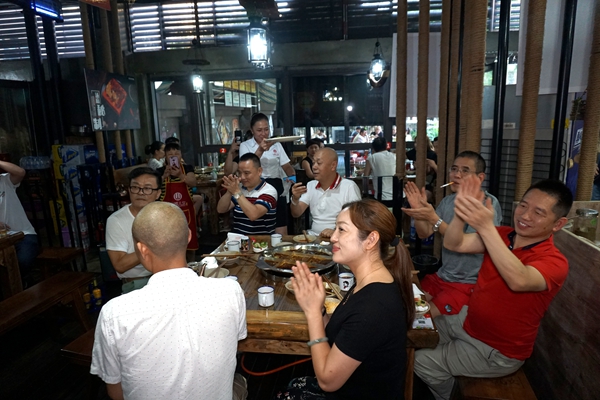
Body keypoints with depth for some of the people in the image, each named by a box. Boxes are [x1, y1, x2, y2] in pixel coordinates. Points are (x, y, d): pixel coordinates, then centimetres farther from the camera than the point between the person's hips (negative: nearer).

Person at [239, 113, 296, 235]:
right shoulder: (245, 146, 0)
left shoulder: (276, 145, 10)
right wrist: (260, 150, -33)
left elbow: (287, 166, 8)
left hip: (276, 188, 2)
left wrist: (293, 176, -14)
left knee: (281, 233, 3)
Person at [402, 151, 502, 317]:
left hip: (468, 284, -6)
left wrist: (433, 218, -32)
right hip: (441, 276, 6)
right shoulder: (448, 201, 3)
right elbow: (424, 234, 4)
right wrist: (418, 211, -15)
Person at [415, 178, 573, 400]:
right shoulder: (502, 235, -5)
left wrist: (486, 227, -52)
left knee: (421, 362, -8)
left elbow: (518, 281, -45)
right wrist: (461, 212, -38)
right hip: (467, 322, 6)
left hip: (497, 352, -6)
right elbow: (454, 244, -19)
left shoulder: (554, 262, -22)